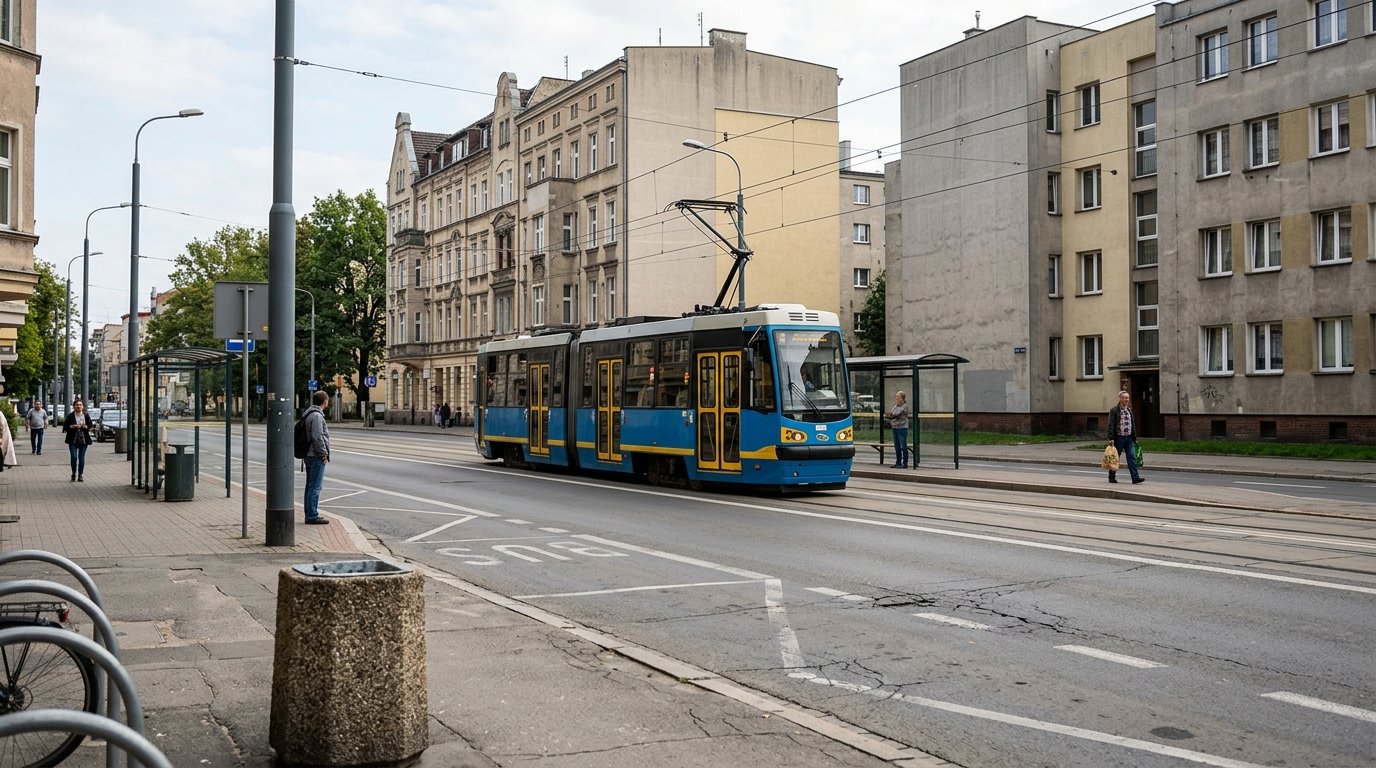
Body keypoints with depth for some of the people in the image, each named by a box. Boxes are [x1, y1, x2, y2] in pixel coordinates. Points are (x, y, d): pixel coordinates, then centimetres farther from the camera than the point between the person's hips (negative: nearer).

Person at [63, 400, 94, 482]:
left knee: (81, 458, 3)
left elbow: (90, 426, 5)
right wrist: (73, 426, -18)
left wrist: (86, 427, -15)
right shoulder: (70, 416, 1)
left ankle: (80, 475, 12)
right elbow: (65, 427, -2)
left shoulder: (86, 416, 6)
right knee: (74, 457, -9)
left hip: (83, 440, 1)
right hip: (73, 440, -1)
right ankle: (73, 474, 7)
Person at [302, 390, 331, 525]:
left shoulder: (309, 414, 15)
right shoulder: (317, 415, -16)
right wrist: (324, 454, -14)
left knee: (310, 486, 14)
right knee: (315, 487, -7)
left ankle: (310, 515, 19)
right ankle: (312, 516, -6)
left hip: (309, 456, 10)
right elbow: (317, 437, -22)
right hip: (316, 457, -10)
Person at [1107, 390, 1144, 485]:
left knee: (1132, 457, -5)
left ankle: (1135, 478, -9)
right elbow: (1111, 425, -11)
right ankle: (1112, 477, 15)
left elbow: (1133, 425, 20)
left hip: (1129, 438, 5)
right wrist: (1111, 438, -18)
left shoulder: (1129, 410, 14)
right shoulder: (1114, 410, -7)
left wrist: (1135, 438, 16)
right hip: (1119, 437, -5)